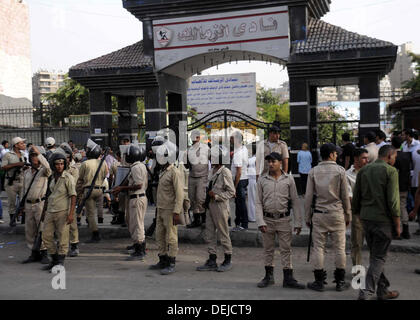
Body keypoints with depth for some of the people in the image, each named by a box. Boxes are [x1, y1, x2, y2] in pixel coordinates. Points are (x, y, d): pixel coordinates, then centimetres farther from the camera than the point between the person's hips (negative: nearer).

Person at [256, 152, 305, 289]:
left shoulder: (289, 179, 1)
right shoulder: (262, 180, 2)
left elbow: (295, 201, 2)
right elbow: (258, 202, 1)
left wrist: (298, 222, -2)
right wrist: (260, 222, -9)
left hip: (284, 219, -1)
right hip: (268, 219, 1)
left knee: (286, 250, 1)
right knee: (268, 250, 10)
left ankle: (288, 278, 7)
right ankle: (269, 276, 22)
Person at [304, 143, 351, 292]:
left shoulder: (313, 172, 1)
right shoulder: (340, 170, -3)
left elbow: (308, 196, 1)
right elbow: (345, 196, 0)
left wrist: (308, 217, 9)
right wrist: (348, 215, 10)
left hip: (319, 214, 1)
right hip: (337, 214, -1)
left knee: (318, 248, 5)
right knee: (339, 248, 7)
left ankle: (319, 281, 9)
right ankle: (340, 282, 13)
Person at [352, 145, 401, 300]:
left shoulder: (363, 170, 9)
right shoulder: (390, 171, -9)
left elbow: (355, 198, 12)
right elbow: (393, 200, -13)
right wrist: (397, 224, -6)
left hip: (366, 218, 6)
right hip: (383, 219, -6)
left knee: (374, 255, 16)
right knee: (379, 258, 1)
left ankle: (382, 290, 25)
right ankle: (366, 292, -4)